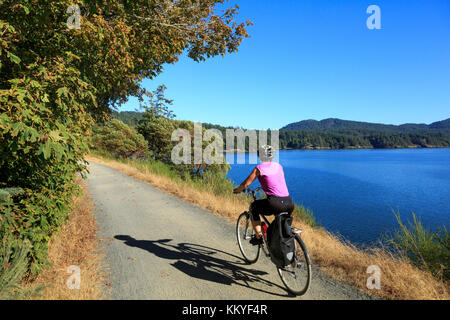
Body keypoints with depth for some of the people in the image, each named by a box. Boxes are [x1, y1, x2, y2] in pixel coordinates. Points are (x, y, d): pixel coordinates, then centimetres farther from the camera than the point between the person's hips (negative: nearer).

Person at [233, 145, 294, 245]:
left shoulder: (259, 168, 0)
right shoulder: (279, 166, 18)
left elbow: (245, 184, 3)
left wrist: (237, 190, 24)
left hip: (275, 204, -6)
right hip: (289, 204, 6)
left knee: (253, 207, 21)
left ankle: (258, 237, 20)